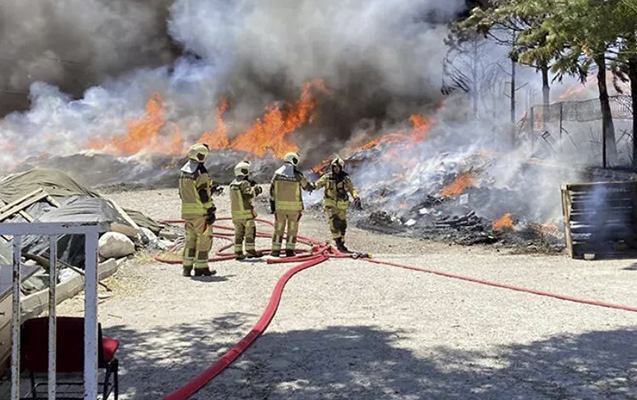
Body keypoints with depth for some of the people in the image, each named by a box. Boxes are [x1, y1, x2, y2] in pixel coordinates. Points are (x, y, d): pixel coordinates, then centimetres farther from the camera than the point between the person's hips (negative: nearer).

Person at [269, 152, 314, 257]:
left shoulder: (277, 174, -2)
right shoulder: (297, 175, -9)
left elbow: (272, 190, 0)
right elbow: (306, 185, 8)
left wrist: (272, 204, 8)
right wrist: (312, 187, 32)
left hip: (280, 206, 2)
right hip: (294, 207, -2)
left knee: (278, 228, 11)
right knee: (292, 229, 9)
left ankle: (276, 250, 11)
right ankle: (289, 250, 8)